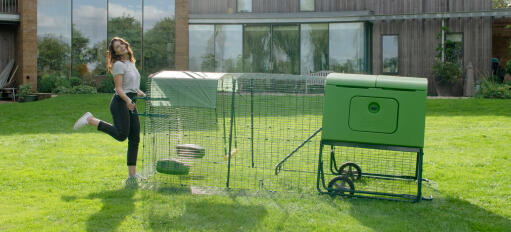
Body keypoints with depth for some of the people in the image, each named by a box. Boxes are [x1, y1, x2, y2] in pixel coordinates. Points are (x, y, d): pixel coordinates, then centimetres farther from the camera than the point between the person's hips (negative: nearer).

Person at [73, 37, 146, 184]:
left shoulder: (131, 63, 19)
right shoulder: (118, 65, -8)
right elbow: (119, 88, -15)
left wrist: (142, 95, 24)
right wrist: (128, 101, -29)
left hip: (131, 104, 8)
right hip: (120, 102, -8)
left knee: (134, 139, 3)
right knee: (121, 134, -17)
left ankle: (132, 175, 5)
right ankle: (90, 120, -2)